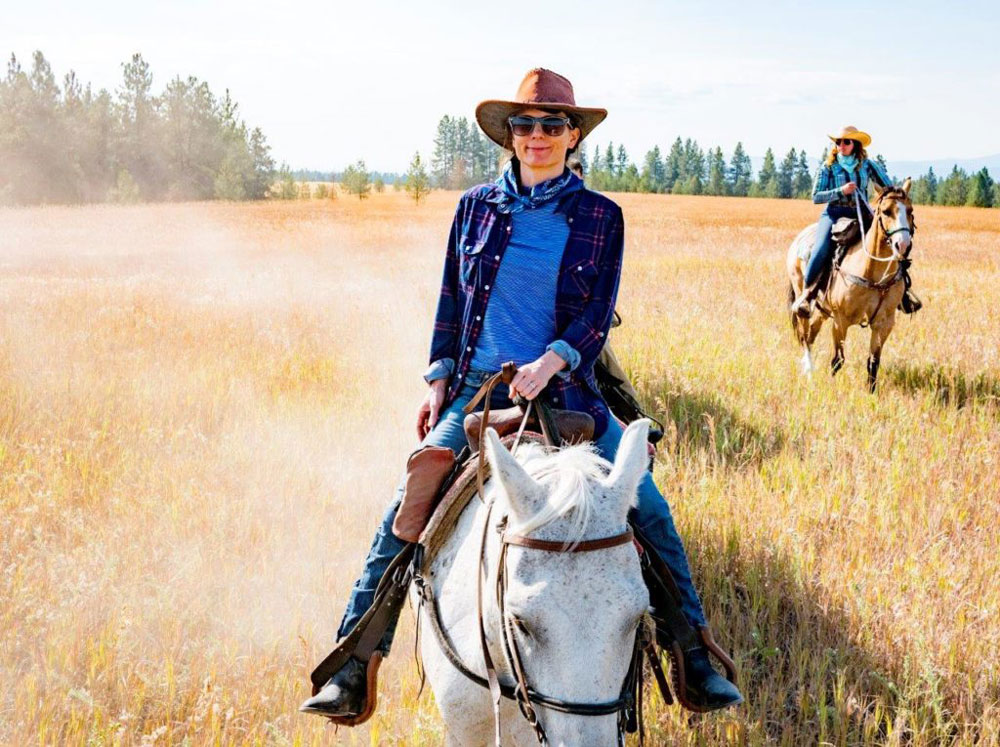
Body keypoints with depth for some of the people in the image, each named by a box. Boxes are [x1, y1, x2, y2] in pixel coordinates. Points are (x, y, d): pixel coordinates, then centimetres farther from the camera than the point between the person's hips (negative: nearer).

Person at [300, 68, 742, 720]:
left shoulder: (600, 216, 1)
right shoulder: (476, 206, 6)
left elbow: (597, 315, -5)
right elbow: (451, 300, 12)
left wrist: (550, 362, -21)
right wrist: (438, 381, 5)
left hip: (566, 390, 0)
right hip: (479, 391, 1)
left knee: (649, 510, -8)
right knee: (406, 507, -14)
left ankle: (694, 658, 9)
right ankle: (354, 661, -5)